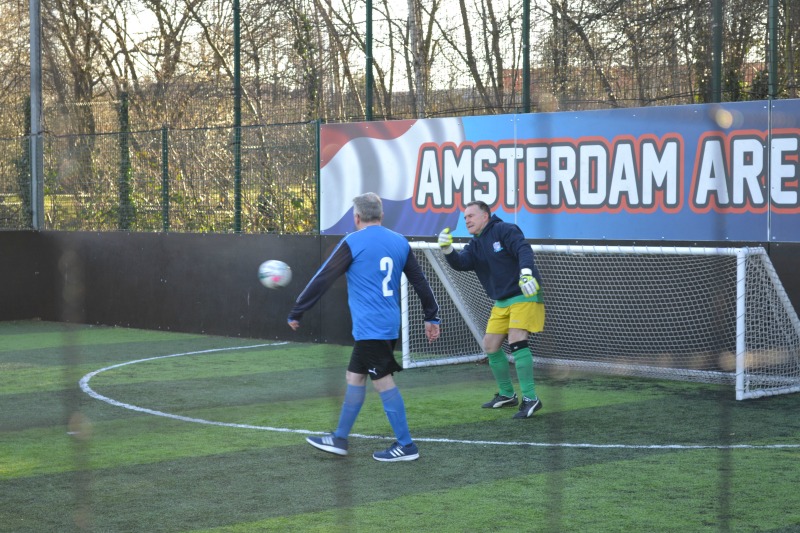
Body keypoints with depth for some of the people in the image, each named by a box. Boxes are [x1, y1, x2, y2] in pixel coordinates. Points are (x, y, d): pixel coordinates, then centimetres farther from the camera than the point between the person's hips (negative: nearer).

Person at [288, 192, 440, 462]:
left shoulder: (353, 243, -8)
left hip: (369, 326, -7)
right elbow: (420, 282, 15)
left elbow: (322, 280, -6)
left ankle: (406, 446, -1)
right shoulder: (400, 242, 9)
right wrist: (432, 318, 24)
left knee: (383, 381, -3)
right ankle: (339, 439, 22)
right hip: (390, 325, 7)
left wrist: (296, 313, 2)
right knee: (354, 376, 16)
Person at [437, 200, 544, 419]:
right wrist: (448, 250, -22)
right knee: (490, 346, 9)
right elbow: (460, 263, -4)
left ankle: (530, 399, -18)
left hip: (524, 295, -9)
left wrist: (526, 271, -39)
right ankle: (507, 395, 26)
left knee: (516, 341, -22)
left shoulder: (504, 230, -9)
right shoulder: (475, 245, 12)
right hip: (501, 301, 9)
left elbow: (523, 249, -22)